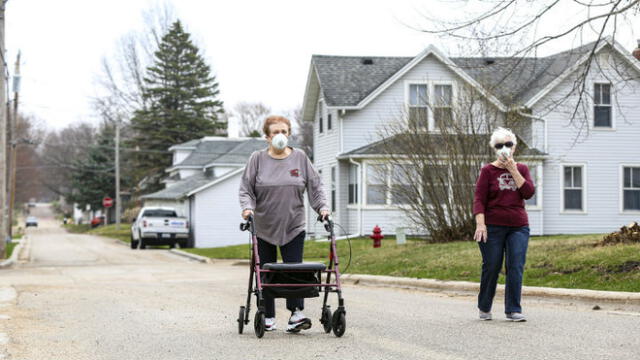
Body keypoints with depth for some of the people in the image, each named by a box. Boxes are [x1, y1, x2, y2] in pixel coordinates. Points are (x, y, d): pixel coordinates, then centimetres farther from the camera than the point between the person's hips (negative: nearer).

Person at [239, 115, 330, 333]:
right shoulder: (257, 159, 4)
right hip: (263, 227, 0)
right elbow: (246, 189, 2)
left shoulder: (300, 158, 7)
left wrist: (322, 207, -4)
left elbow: (314, 186, 9)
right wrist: (247, 207, -15)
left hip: (293, 227, 0)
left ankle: (296, 314, -12)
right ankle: (268, 317, 12)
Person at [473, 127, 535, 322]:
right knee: (491, 268, 2)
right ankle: (484, 308, 20)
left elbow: (529, 192, -3)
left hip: (518, 227, 2)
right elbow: (479, 199, -5)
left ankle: (513, 310, -3)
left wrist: (513, 171, -7)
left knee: (516, 267, -8)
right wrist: (480, 224, -17)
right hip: (493, 226, -2)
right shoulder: (488, 171, 1)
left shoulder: (521, 169, 11)